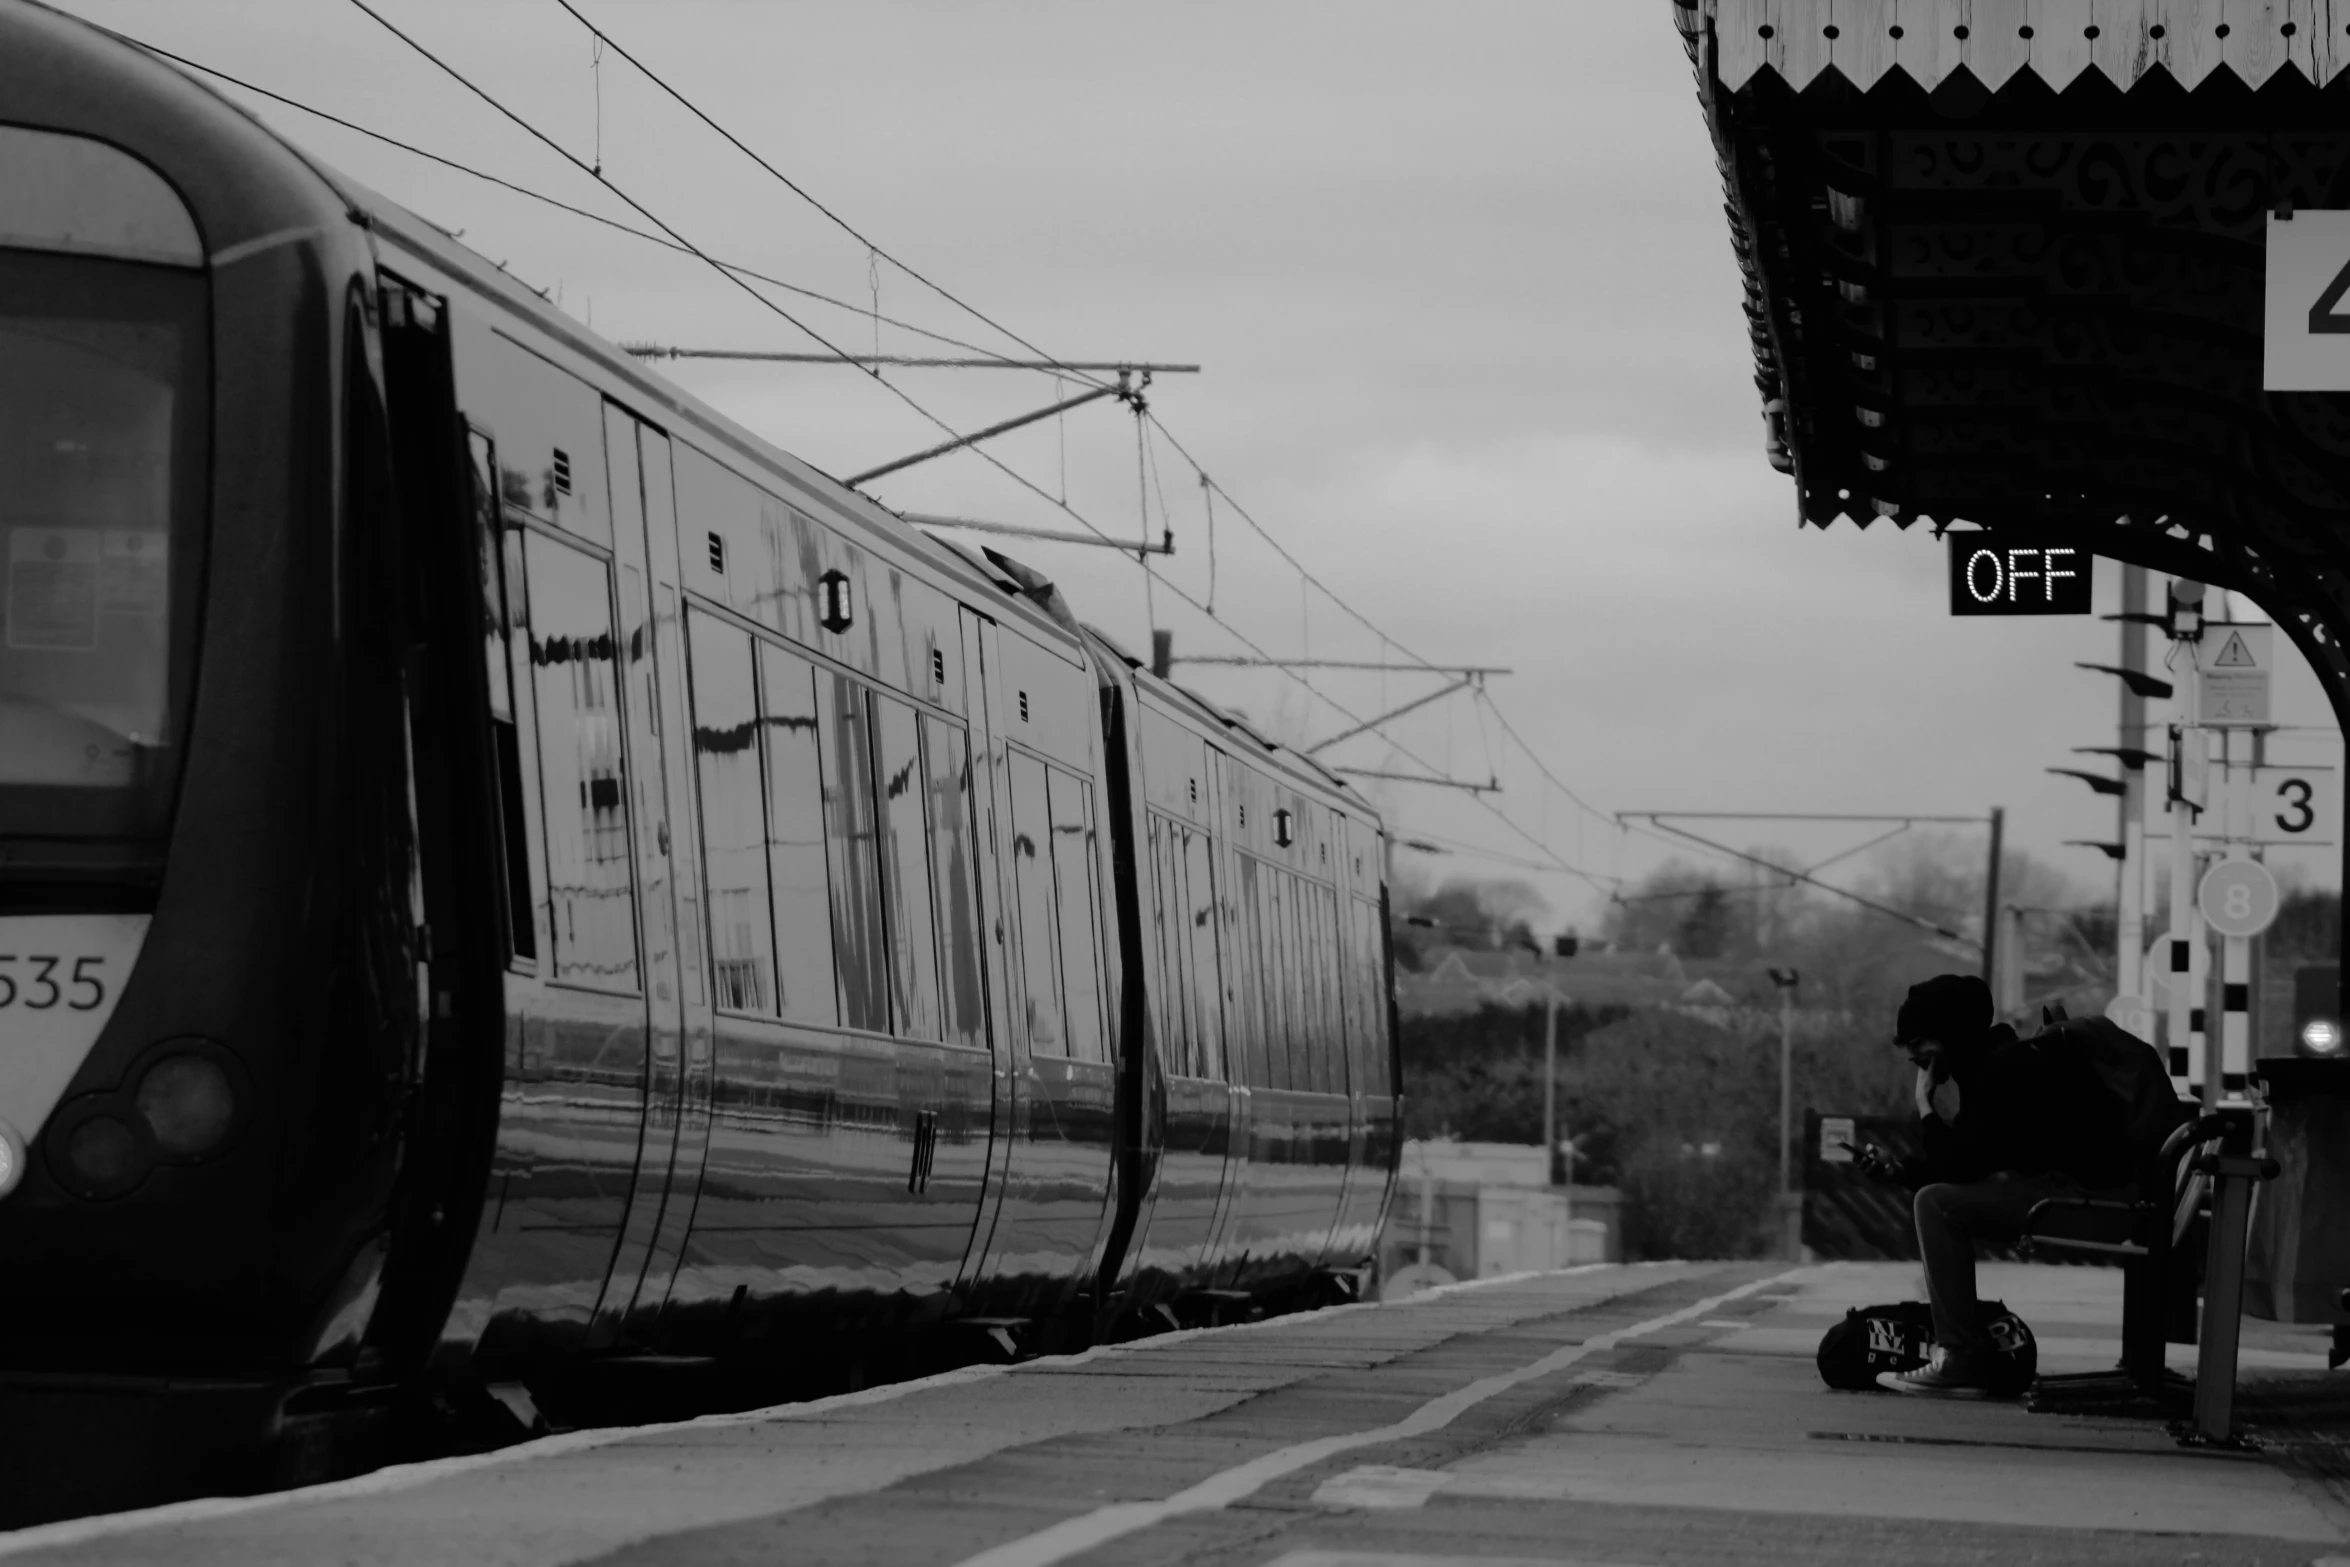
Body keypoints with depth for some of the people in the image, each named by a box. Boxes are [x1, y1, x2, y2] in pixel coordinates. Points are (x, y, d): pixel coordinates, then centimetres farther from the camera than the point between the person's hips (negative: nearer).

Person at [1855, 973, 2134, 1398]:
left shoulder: (2005, 1070, -15)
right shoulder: (1994, 1062, 16)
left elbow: (1960, 1165, -18)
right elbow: (1965, 1165, 21)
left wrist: (1926, 1106, -5)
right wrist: (1901, 1170, 9)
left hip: (2084, 1195, -11)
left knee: (1937, 1203, -17)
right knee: (1939, 1197, 20)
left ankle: (1962, 1362, -16)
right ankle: (1954, 1343, 14)